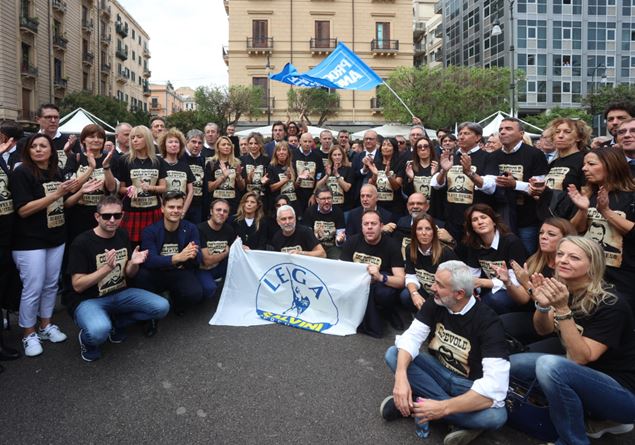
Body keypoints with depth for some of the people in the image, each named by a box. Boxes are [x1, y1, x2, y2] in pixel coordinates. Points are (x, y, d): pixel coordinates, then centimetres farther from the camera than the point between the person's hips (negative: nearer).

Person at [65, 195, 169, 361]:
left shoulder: (123, 236, 1)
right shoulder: (81, 243, -16)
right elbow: (77, 286, -17)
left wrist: (134, 263, -16)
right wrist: (107, 267, -30)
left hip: (120, 293, 6)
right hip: (88, 299, -6)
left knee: (162, 307, -12)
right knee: (99, 331, -38)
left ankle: (116, 322, 11)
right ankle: (86, 340, 2)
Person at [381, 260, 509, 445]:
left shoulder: (488, 322, -26)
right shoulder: (435, 303, -10)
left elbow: (495, 385, -35)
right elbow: (412, 336, -16)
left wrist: (443, 408, -41)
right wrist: (401, 376, -36)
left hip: (469, 384, -4)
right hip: (438, 370, 5)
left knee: (495, 415, -36)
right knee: (393, 354, -16)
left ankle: (413, 403, -20)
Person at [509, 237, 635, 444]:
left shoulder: (609, 303, -23)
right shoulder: (563, 290, -4)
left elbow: (581, 357, -25)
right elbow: (543, 330, 3)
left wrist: (562, 309, -33)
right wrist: (542, 305, -18)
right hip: (584, 374, 8)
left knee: (549, 364, -32)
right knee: (514, 364, -1)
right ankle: (597, 417, 8)